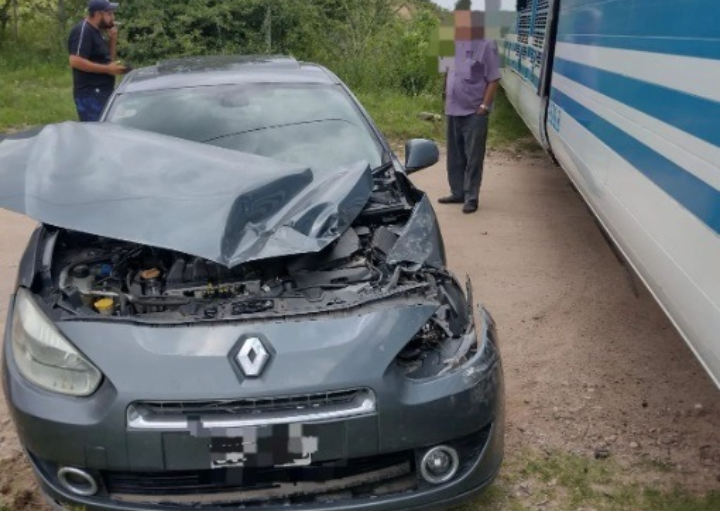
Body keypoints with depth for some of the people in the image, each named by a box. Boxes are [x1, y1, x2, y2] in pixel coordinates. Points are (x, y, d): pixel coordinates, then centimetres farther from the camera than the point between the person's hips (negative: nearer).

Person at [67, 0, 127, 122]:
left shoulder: (95, 32, 17)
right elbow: (75, 61, -23)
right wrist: (107, 69, -21)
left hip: (101, 93, 10)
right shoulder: (82, 31, -13)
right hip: (90, 95, -10)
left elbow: (109, 60, 19)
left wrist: (113, 40, 4)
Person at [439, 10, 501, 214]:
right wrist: (446, 101, 14)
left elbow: (494, 80, -9)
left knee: (473, 158, -2)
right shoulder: (456, 45, 11)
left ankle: (471, 197, 3)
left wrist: (484, 106, -15)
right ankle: (458, 193, 23)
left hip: (474, 113, -7)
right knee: (455, 157, 12)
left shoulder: (486, 46, -8)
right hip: (453, 111, 7)